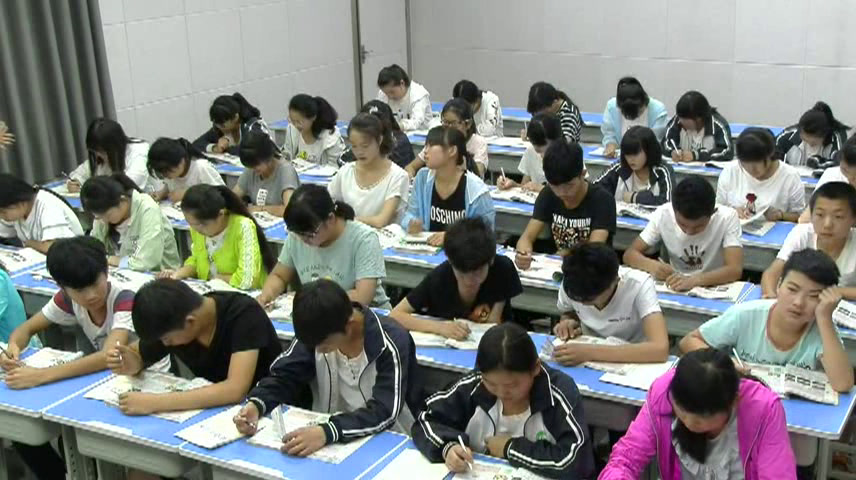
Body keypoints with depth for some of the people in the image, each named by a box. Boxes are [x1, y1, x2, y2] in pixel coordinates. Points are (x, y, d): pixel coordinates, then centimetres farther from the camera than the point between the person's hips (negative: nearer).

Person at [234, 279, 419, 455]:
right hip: (326, 436, 4)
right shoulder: (317, 333, -9)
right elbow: (284, 376, -2)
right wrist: (256, 404, -23)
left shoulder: (391, 344, -22)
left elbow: (385, 412, -29)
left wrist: (328, 432, -42)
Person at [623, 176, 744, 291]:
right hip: (675, 288, 1)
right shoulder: (663, 214, -11)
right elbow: (630, 254, -7)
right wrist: (652, 265, -26)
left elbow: (735, 270, -23)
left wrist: (694, 280, -38)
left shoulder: (727, 217, -16)